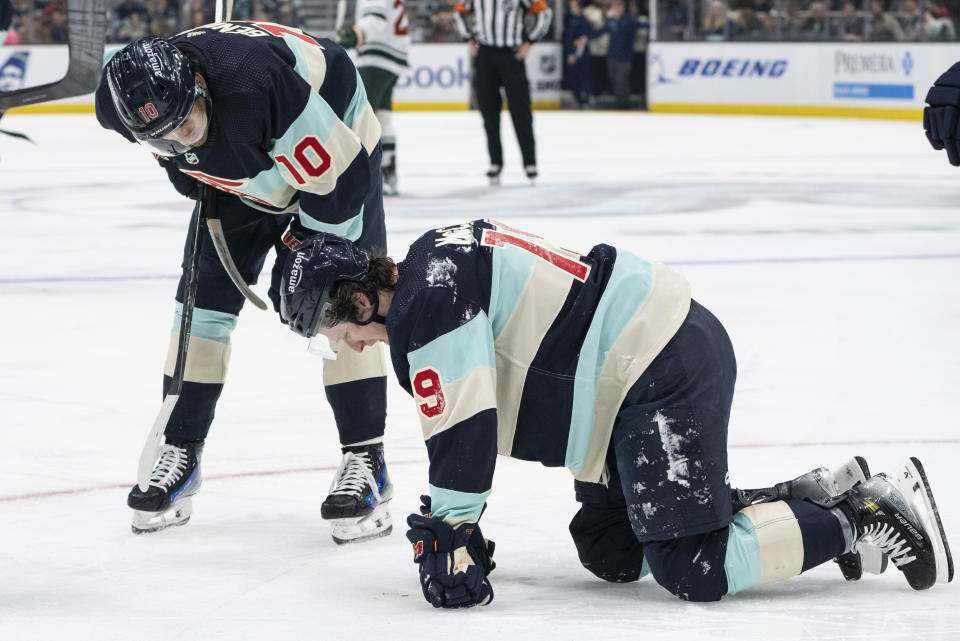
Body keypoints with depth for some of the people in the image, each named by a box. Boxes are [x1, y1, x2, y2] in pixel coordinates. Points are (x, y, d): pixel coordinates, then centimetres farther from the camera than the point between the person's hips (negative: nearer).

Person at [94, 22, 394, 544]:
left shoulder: (254, 83, -45)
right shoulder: (128, 102, -25)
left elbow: (338, 175, -33)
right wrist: (193, 178, 5)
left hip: (336, 148, -5)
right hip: (240, 175, 5)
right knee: (204, 295, 0)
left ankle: (364, 457, -6)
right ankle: (180, 452, 11)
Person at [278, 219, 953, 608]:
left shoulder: (425, 301, -15)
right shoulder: (439, 263, 17)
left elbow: (465, 426, -18)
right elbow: (466, 423, 25)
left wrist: (448, 537, -8)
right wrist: (449, 523, 23)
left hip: (665, 370, -11)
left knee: (692, 568, -10)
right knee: (609, 551, 15)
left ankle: (866, 513, -3)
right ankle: (802, 499, 17)